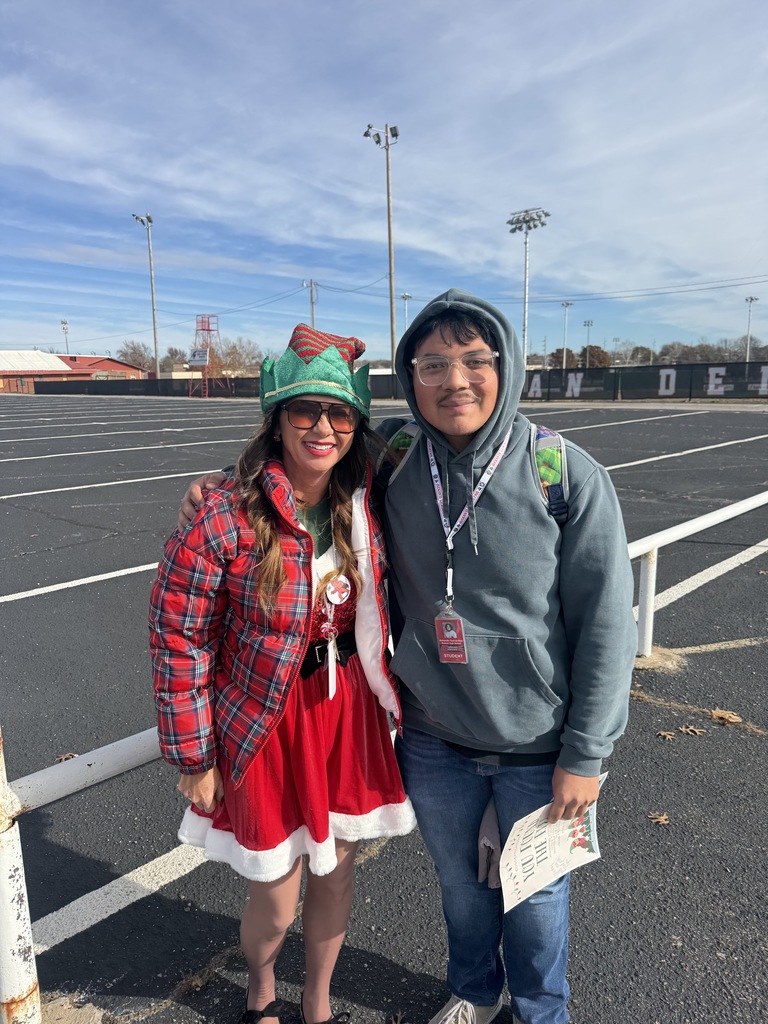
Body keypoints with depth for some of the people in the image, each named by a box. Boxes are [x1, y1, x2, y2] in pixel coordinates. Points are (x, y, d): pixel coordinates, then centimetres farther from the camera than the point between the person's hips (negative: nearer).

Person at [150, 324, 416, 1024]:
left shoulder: (363, 504, -5)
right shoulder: (224, 520, -21)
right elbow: (178, 639, -14)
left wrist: (380, 690, 8)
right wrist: (194, 758, -9)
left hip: (349, 710, 5)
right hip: (267, 722, -4)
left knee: (336, 873, 20)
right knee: (278, 900, 12)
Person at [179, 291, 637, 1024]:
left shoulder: (570, 476, -18)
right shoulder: (390, 459, -11)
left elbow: (605, 625, -13)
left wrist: (585, 754, -11)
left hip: (537, 746, -2)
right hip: (432, 741, 3)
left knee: (536, 891, 22)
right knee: (458, 881, 27)